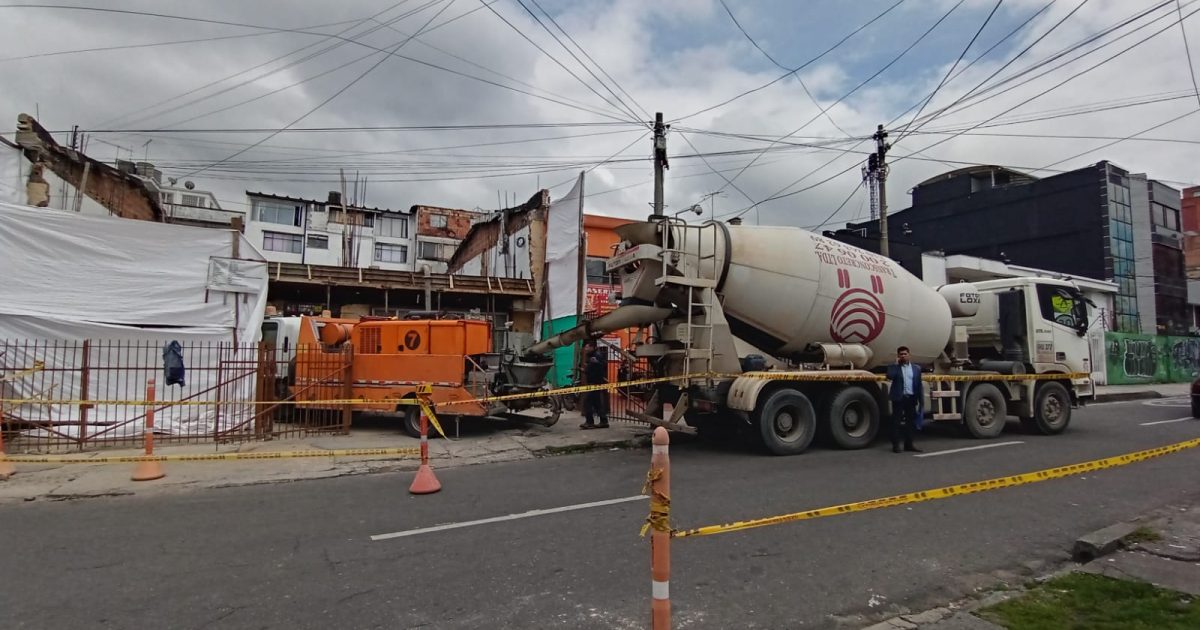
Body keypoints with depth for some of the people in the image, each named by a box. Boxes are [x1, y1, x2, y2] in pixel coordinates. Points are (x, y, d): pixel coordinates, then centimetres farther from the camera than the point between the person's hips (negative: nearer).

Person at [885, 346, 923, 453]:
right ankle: (895, 445, 2)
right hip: (899, 398, -3)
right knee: (896, 422, -1)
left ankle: (908, 444, 18)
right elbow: (890, 376, -18)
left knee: (910, 422, 9)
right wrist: (896, 364, -11)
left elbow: (919, 385, 10)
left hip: (911, 398, 4)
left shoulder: (916, 368, 11)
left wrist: (920, 399, 5)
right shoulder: (894, 367, 3)